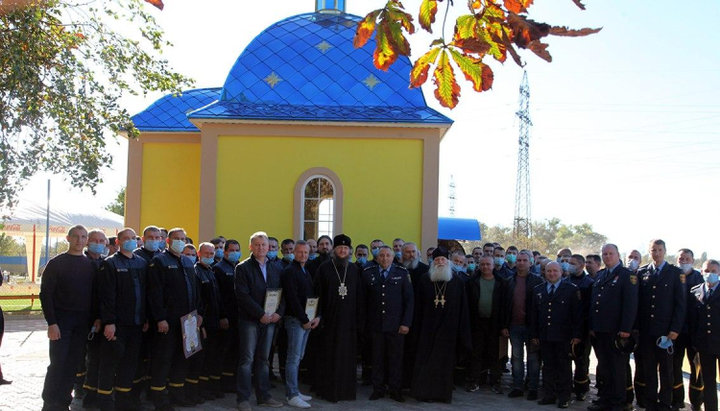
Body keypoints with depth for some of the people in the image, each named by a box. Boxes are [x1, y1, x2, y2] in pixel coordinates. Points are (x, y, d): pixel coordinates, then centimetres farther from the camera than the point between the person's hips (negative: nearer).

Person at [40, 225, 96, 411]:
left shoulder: (90, 265, 10)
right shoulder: (56, 263, -2)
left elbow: (95, 295, 13)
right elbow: (46, 294, -6)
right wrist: (51, 323, -13)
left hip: (83, 323, 4)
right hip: (61, 320, -4)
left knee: (73, 363, 5)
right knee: (58, 363, -6)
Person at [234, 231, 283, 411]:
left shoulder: (275, 269, 14)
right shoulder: (243, 268, -3)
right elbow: (243, 295, -11)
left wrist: (278, 312, -5)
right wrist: (260, 314, -16)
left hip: (270, 320, 5)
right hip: (249, 320, -5)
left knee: (263, 359, 10)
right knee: (247, 359, -4)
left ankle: (263, 396, 16)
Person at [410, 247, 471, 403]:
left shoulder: (457, 282, 2)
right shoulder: (424, 281, 4)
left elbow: (462, 307, 1)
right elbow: (419, 306, 5)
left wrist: (462, 330, -4)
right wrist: (419, 326, -1)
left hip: (448, 328, 0)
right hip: (428, 327, 0)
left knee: (445, 360, 4)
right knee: (426, 359, 1)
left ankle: (443, 392, 13)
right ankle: (424, 391, 7)